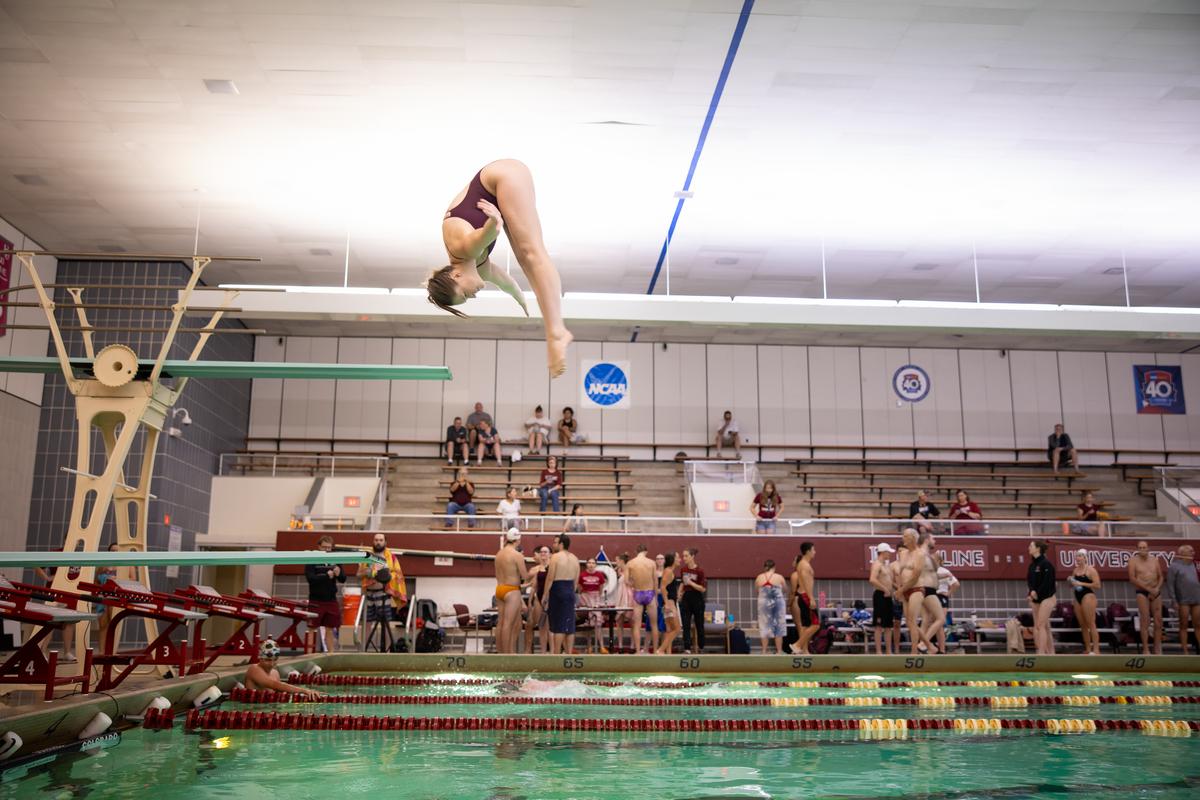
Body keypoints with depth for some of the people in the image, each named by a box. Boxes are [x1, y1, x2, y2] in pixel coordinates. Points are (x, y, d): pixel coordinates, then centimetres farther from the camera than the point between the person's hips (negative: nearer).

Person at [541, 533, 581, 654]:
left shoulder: (555, 557, -9)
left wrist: (545, 595, -6)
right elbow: (576, 580, 11)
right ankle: (569, 653, 7)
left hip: (557, 591, -6)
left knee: (557, 625, -2)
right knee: (569, 625, 6)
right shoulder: (574, 558, 10)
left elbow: (550, 578, -12)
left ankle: (556, 654, 0)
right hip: (570, 591, 6)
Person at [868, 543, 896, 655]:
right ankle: (879, 652, -6)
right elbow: (872, 580, -26)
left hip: (887, 596, 10)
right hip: (880, 595, -10)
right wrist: (885, 589, -20)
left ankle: (889, 651, 16)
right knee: (879, 626, -7)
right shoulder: (877, 564, -11)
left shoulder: (887, 565, 18)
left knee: (888, 625, 11)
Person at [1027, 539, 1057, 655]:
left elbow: (1047, 582, -18)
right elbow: (1029, 580, 9)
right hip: (1035, 599, 8)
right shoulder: (1032, 564, 10)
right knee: (1045, 626, 10)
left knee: (1041, 625, -9)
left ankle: (1041, 653, -8)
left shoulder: (1046, 563, -14)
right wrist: (1032, 591, -9)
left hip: (1046, 598, -8)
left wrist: (1037, 594, -13)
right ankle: (1050, 652, 15)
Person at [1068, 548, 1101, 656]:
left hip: (1088, 596, -7)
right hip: (1077, 598, 7)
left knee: (1091, 624, -11)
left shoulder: (1090, 570, -5)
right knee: (1082, 625, 7)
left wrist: (1081, 583, -15)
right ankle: (1088, 649, 10)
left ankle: (1096, 650, -11)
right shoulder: (1075, 570, 15)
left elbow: (1097, 585, -13)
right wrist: (1070, 581, 3)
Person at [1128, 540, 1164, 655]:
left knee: (1158, 620, 3)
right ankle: (1145, 649, -6)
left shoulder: (1155, 560, 9)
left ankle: (1158, 649, 11)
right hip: (1142, 592, -4)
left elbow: (1160, 577, 10)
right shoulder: (1134, 560, -2)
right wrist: (1149, 589, -13)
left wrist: (1157, 588, -8)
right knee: (1145, 620, -8)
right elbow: (1132, 578, -9)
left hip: (1156, 592, 4)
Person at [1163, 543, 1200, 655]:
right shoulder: (1174, 566, -2)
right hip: (1183, 600, -5)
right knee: (1184, 625, -1)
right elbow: (1170, 584, -6)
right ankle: (1185, 652, 1)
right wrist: (1174, 601, -12)